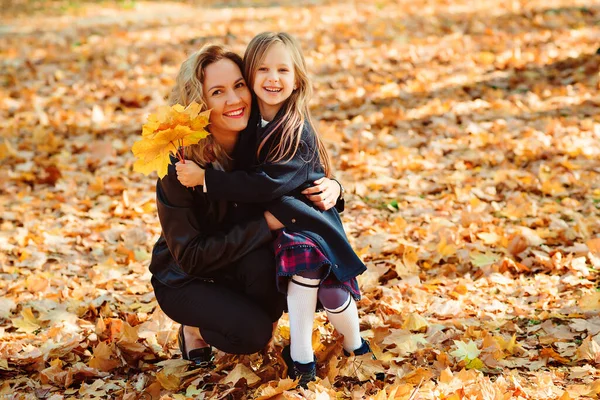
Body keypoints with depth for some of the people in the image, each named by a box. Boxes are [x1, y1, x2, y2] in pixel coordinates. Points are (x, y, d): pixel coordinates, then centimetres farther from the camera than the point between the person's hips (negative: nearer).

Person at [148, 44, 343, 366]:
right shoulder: (180, 166, -26)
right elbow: (189, 257, -26)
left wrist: (330, 188, -26)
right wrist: (264, 223, -32)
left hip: (241, 269, 3)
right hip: (184, 280, -3)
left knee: (261, 260, -31)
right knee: (251, 333, -27)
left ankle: (267, 321, -2)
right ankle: (195, 329, 5)